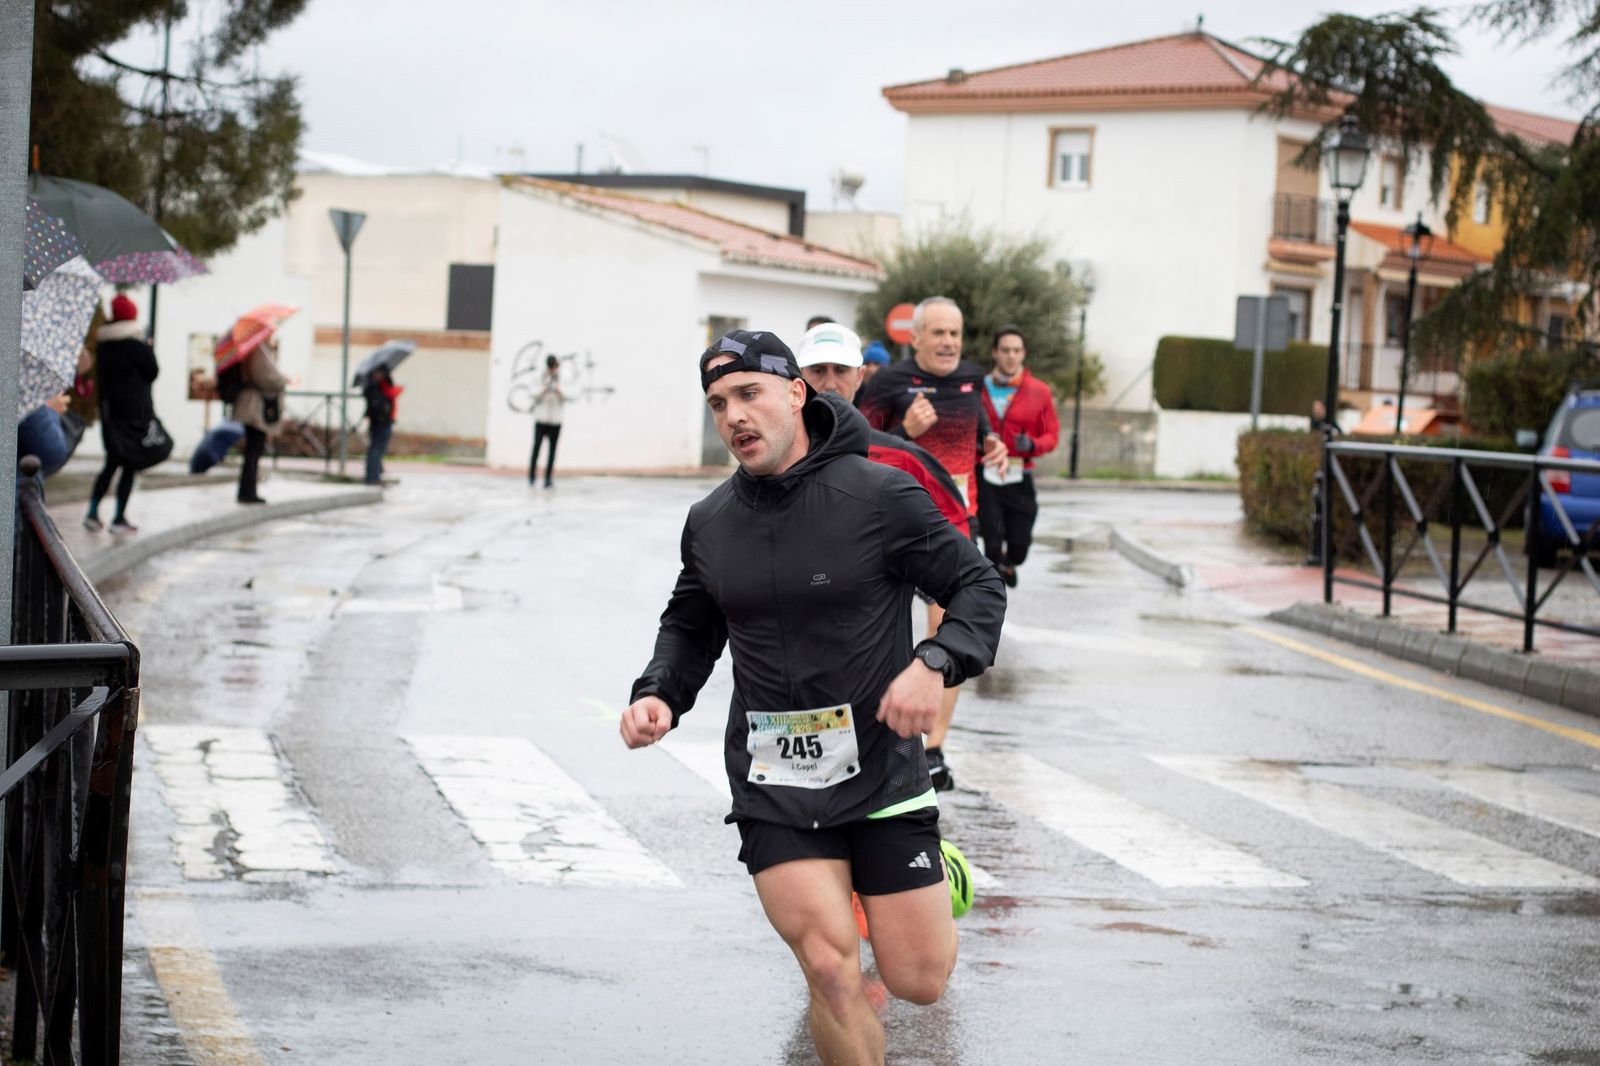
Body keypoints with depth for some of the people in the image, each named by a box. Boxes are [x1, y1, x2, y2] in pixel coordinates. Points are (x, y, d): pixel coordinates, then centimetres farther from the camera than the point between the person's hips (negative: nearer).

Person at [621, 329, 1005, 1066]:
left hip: (882, 773, -2)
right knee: (830, 970, -13)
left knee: (918, 982, 2)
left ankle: (940, 870, 37)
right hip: (773, 786, 2)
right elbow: (691, 627, 20)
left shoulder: (880, 495, -10)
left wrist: (936, 663, -23)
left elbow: (980, 586, -5)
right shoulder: (709, 522, 4)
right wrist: (658, 694, 1)